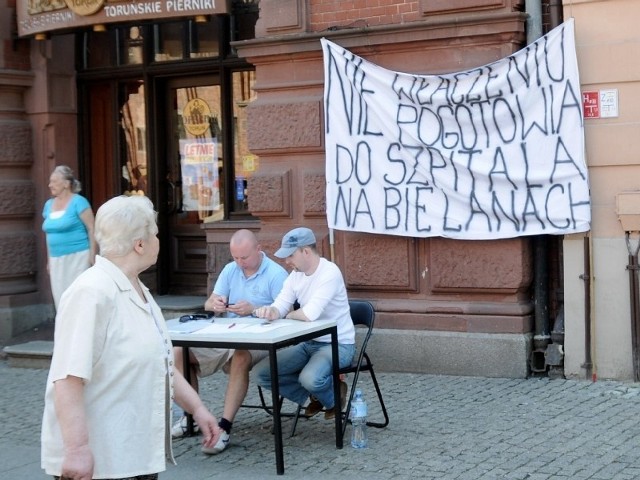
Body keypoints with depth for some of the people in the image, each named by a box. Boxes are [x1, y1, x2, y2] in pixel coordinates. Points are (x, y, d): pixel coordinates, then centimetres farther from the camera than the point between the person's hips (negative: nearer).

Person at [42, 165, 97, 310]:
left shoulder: (78, 202, -7)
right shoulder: (49, 204, 12)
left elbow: (92, 229, -9)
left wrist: (92, 255, -15)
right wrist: (49, 260, 19)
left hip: (77, 256, -6)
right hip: (57, 260, 6)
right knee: (60, 298, 7)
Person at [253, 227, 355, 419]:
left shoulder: (330, 273, -22)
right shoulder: (295, 275, 4)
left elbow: (310, 314, -31)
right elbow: (279, 308, -1)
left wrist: (289, 315, -10)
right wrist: (270, 312, -25)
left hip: (337, 344, -8)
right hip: (308, 343, 8)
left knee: (310, 378, -35)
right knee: (261, 373, -6)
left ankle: (333, 397, 2)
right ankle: (314, 393, 12)